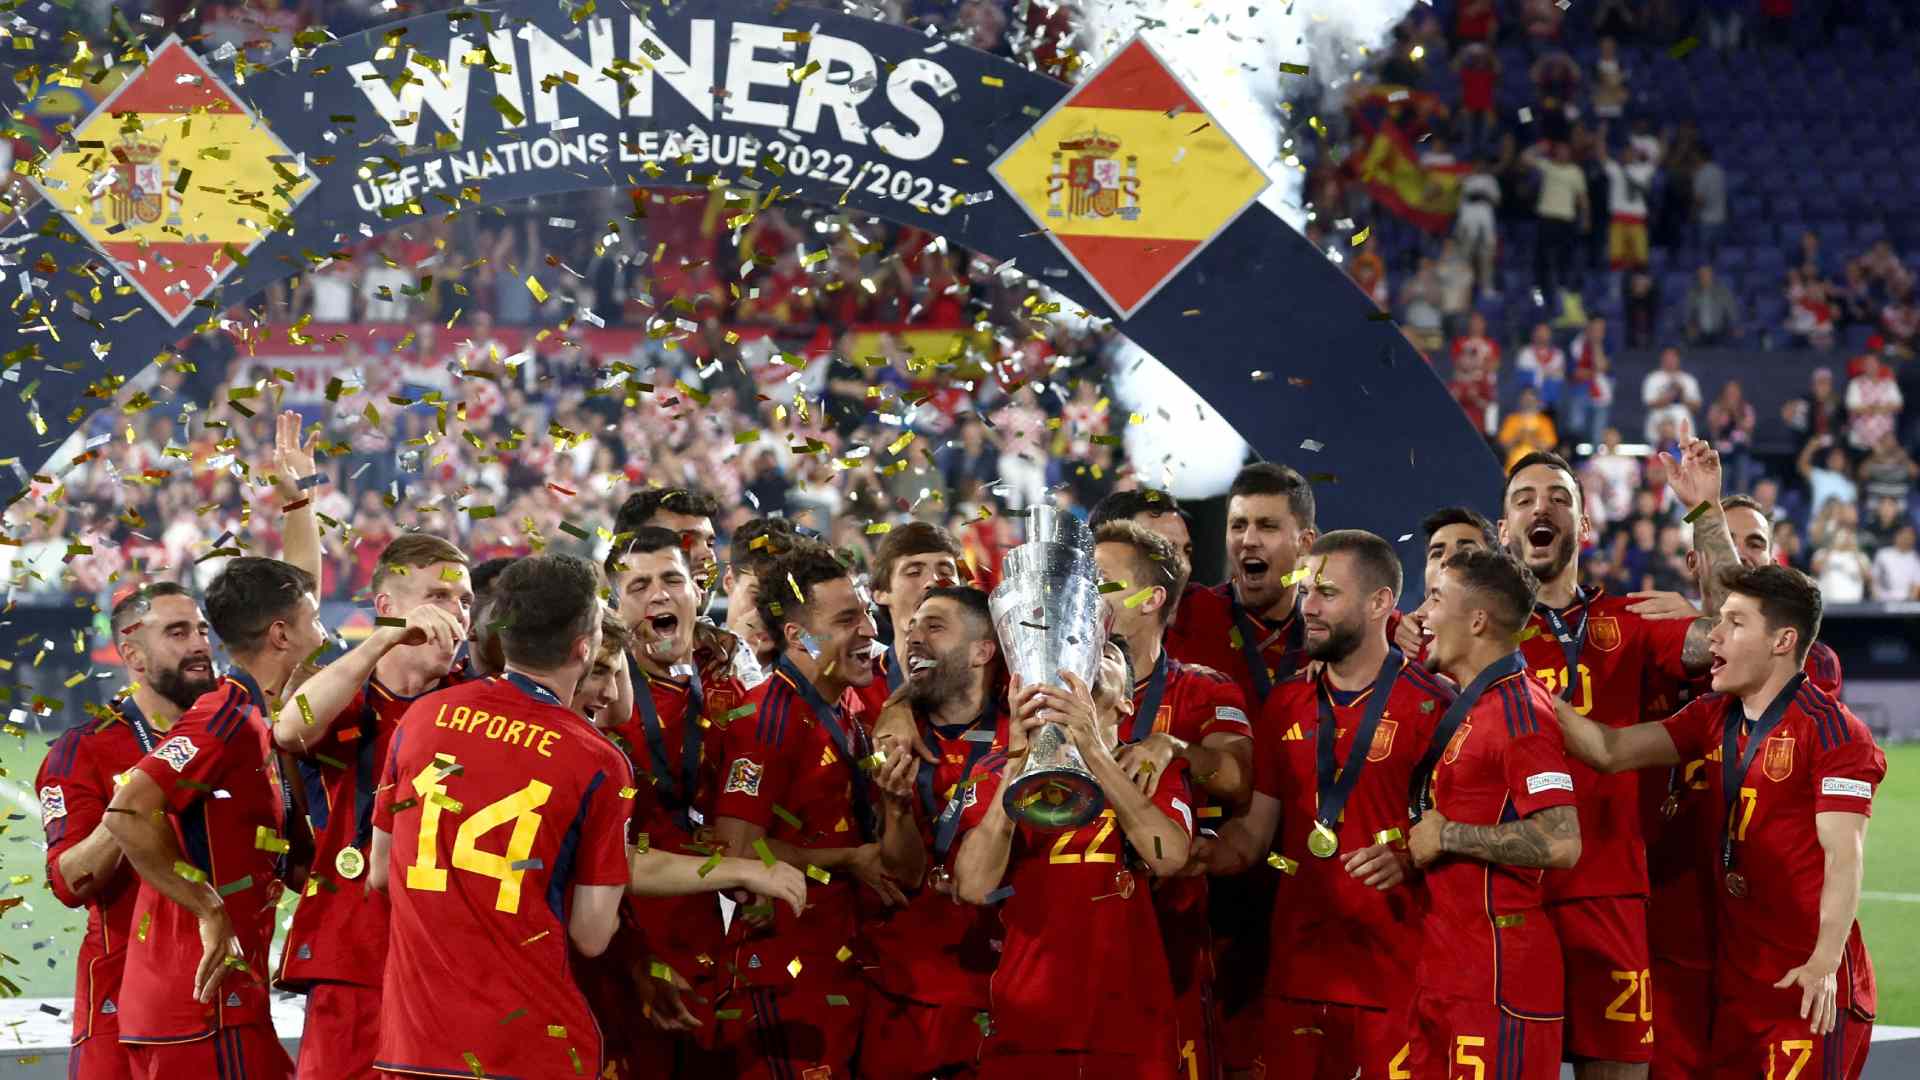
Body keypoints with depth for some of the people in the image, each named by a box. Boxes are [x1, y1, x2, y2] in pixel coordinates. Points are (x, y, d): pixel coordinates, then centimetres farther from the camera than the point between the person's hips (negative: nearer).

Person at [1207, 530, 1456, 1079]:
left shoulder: (1431, 705, -6)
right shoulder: (1286, 704, 13)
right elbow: (1253, 832, 15)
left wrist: (1406, 860, -22)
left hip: (1396, 973, -5)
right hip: (1298, 971, 5)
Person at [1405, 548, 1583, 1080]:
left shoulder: (1520, 711, -14)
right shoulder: (1457, 707, 16)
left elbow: (1560, 843, -24)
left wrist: (1447, 836, -16)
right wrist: (1406, 856, 12)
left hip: (1497, 976, -9)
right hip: (1441, 970, 9)